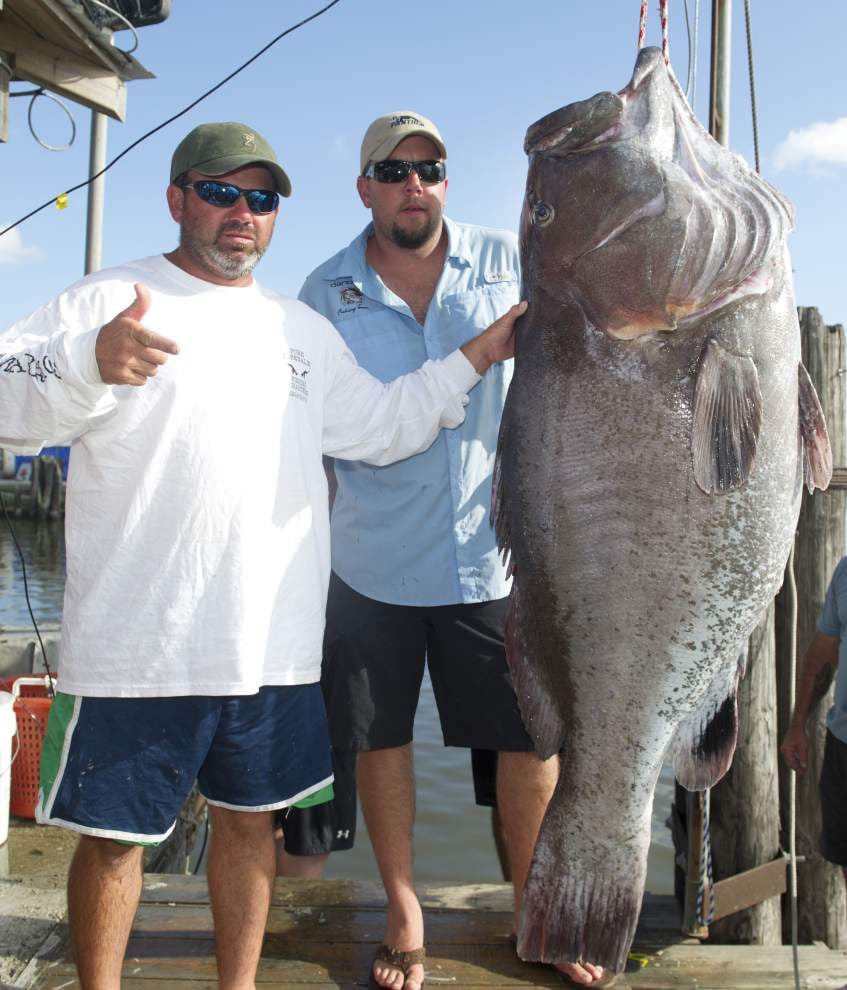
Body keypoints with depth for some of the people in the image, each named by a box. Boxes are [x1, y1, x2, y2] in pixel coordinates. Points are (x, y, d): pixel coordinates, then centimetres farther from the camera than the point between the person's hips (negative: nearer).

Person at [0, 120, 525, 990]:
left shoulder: (302, 328, 17)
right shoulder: (108, 300, -1)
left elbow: (384, 425, 22)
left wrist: (476, 358, 14)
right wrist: (92, 365, -34)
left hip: (271, 646, 5)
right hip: (139, 647, -4)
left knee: (249, 819, 16)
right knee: (114, 836, 7)